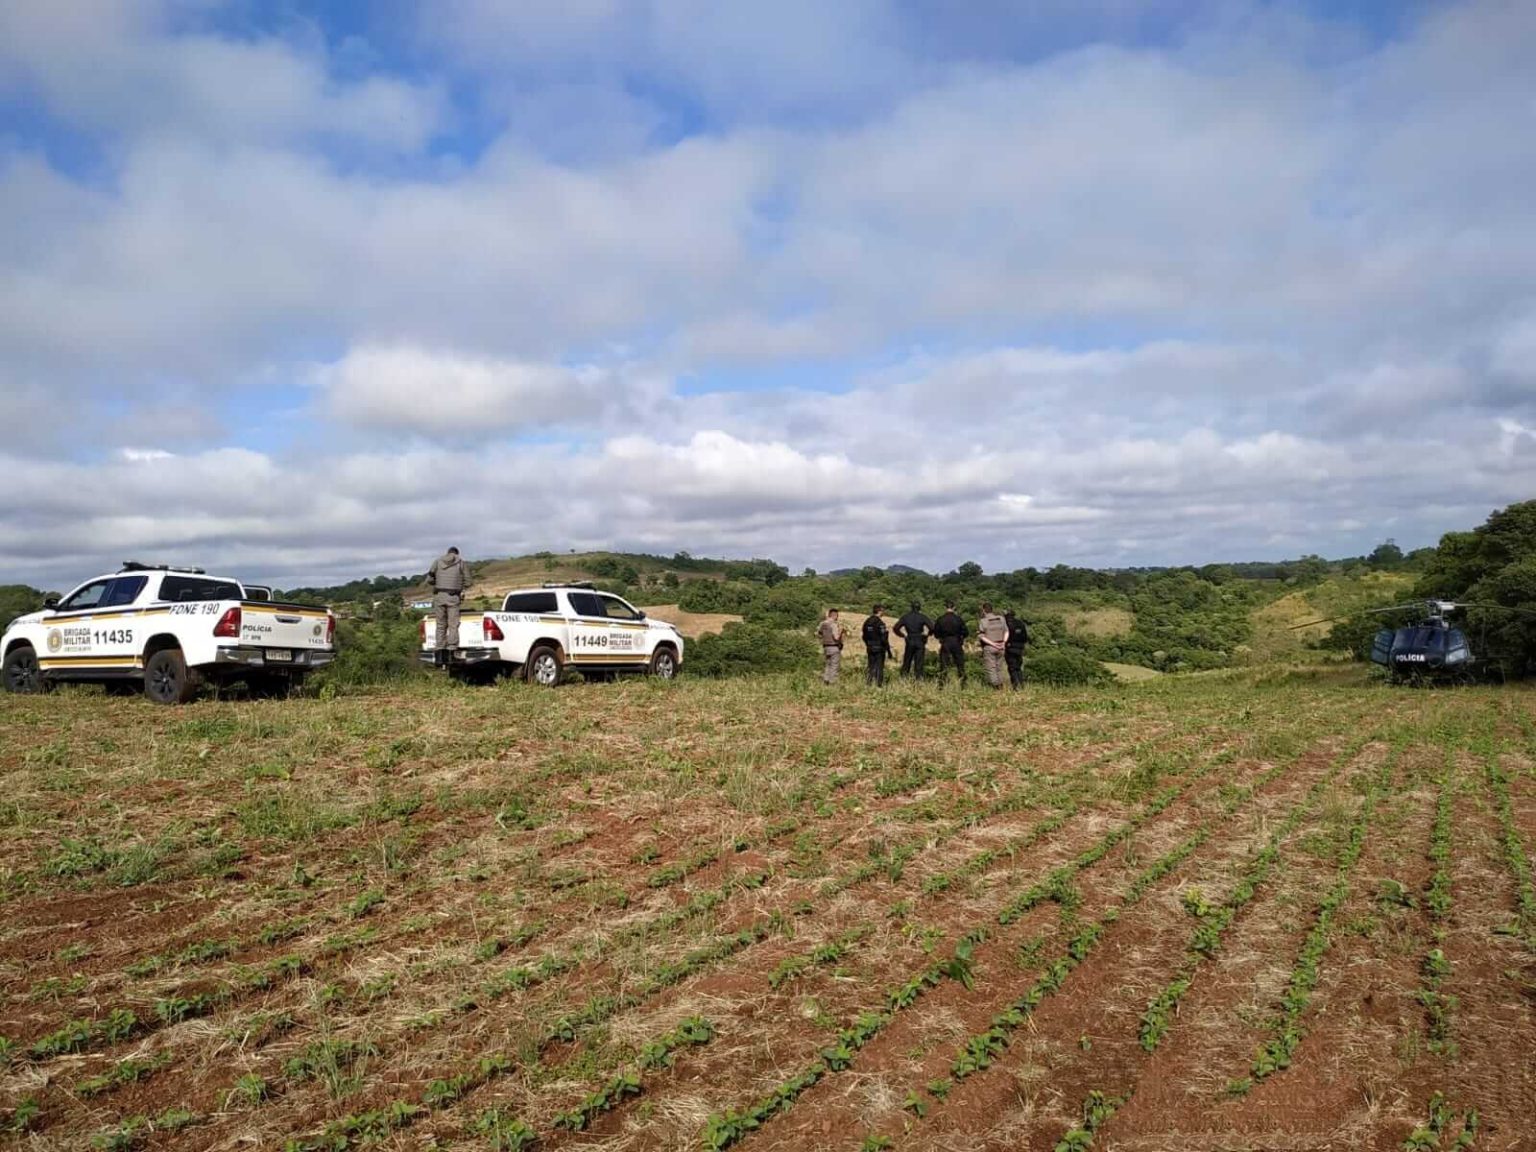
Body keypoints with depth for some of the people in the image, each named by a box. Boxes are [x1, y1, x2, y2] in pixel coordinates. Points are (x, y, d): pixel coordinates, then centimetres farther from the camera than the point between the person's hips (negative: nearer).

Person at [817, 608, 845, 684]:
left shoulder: (822, 624, 4)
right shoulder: (834, 624, -16)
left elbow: (818, 635, 10)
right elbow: (836, 637, -20)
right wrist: (840, 630, -4)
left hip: (825, 647, 6)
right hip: (835, 647, -6)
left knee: (826, 665, 16)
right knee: (834, 666, 2)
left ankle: (824, 681, 15)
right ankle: (832, 682, 2)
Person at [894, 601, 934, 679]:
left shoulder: (905, 617, 2)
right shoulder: (922, 617, -4)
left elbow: (895, 628, 0)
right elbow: (932, 627, -14)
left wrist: (903, 635, 10)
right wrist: (928, 634, 4)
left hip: (909, 642, 2)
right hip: (920, 642, -2)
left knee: (906, 663, 10)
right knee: (919, 663, 3)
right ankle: (918, 678, -1)